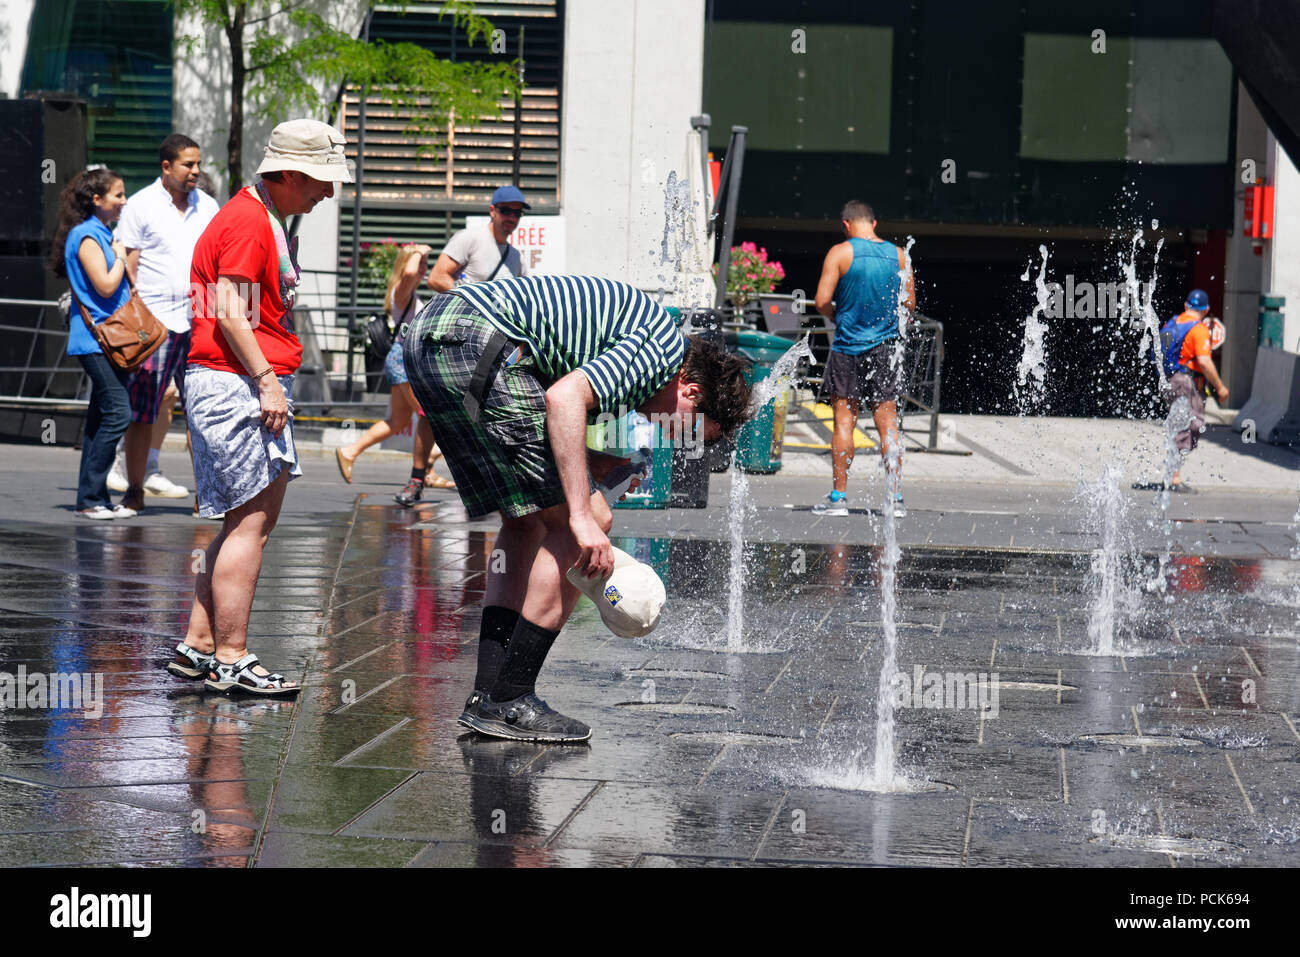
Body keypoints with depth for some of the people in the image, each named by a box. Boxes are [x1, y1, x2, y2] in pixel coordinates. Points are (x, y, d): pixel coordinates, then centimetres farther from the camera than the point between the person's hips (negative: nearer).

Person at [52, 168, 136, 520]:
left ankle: (95, 499, 12)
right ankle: (90, 498, -12)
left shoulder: (102, 234, 18)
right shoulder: (86, 236, -11)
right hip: (95, 338, -10)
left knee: (101, 418, 9)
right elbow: (106, 286, -18)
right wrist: (121, 257, -5)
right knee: (117, 413, -14)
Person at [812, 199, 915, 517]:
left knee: (844, 421, 1)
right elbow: (910, 304, 7)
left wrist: (838, 315, 7)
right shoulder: (898, 255, 4)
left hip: (848, 346, -3)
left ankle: (838, 496, 2)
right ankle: (895, 497, 2)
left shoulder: (841, 252, -7)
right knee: (887, 422, 5)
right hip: (886, 347, 3)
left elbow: (822, 301, -12)